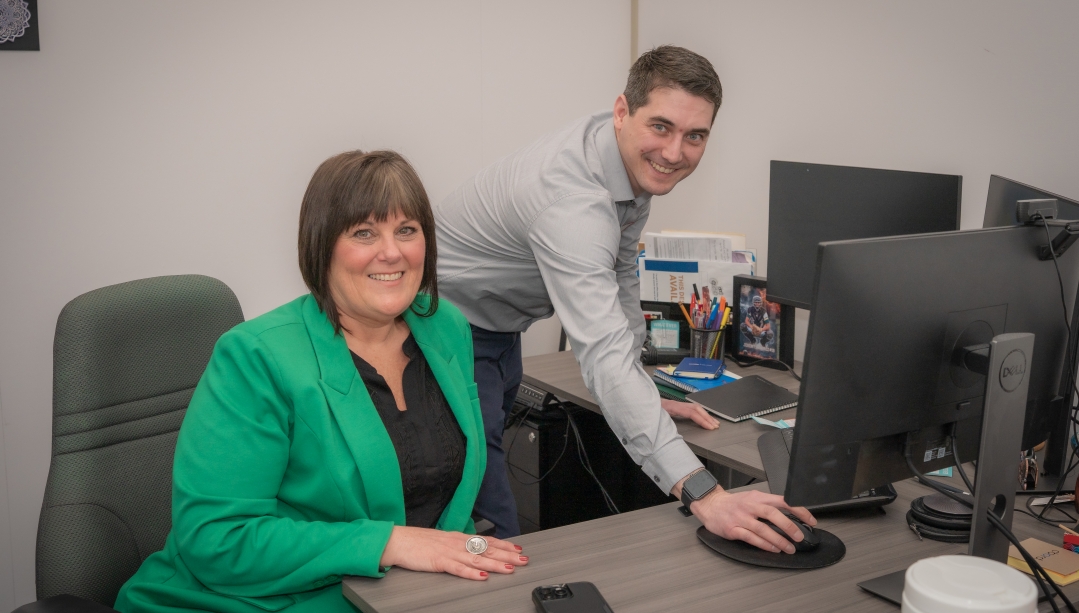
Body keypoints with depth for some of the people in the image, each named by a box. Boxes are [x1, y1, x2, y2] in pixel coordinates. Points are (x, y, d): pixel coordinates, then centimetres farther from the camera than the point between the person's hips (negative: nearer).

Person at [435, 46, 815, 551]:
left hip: (499, 328, 9)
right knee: (489, 529, -11)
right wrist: (703, 494, -55)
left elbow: (619, 278, 5)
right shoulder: (572, 199, -38)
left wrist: (647, 395, 2)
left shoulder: (637, 163, -9)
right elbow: (605, 355, -48)